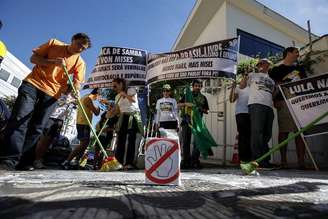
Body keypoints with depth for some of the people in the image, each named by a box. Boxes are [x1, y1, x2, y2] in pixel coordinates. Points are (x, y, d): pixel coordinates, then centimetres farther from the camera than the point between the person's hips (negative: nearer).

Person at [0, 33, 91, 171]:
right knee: (20, 118, -13)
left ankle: (23, 162, 1)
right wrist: (53, 62, -12)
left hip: (52, 94, 1)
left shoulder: (80, 63, 7)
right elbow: (33, 58, 4)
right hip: (33, 83, -1)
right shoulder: (54, 43, 7)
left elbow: (76, 83, 0)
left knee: (37, 128, -3)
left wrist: (74, 90, -24)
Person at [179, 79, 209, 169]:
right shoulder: (187, 95, 13)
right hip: (186, 121, 0)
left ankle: (195, 161, 5)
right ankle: (186, 161, 11)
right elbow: (178, 105, 4)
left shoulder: (203, 98, 13)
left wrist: (201, 109, -8)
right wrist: (186, 104, -15)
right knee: (186, 142, 2)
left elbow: (207, 111, 13)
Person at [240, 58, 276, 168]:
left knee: (267, 134, 4)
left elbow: (273, 94, 30)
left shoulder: (271, 80, 30)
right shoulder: (253, 75, 15)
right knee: (257, 133, -15)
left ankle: (265, 161, 9)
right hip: (256, 105, -6)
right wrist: (246, 75, -8)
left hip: (269, 107, 6)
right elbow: (241, 86, 7)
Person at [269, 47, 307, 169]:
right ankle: (283, 161, -1)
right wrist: (275, 101, -11)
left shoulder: (300, 69, 25)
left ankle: (301, 161, 2)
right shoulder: (276, 70, 10)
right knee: (283, 131, -6)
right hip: (283, 102, -4)